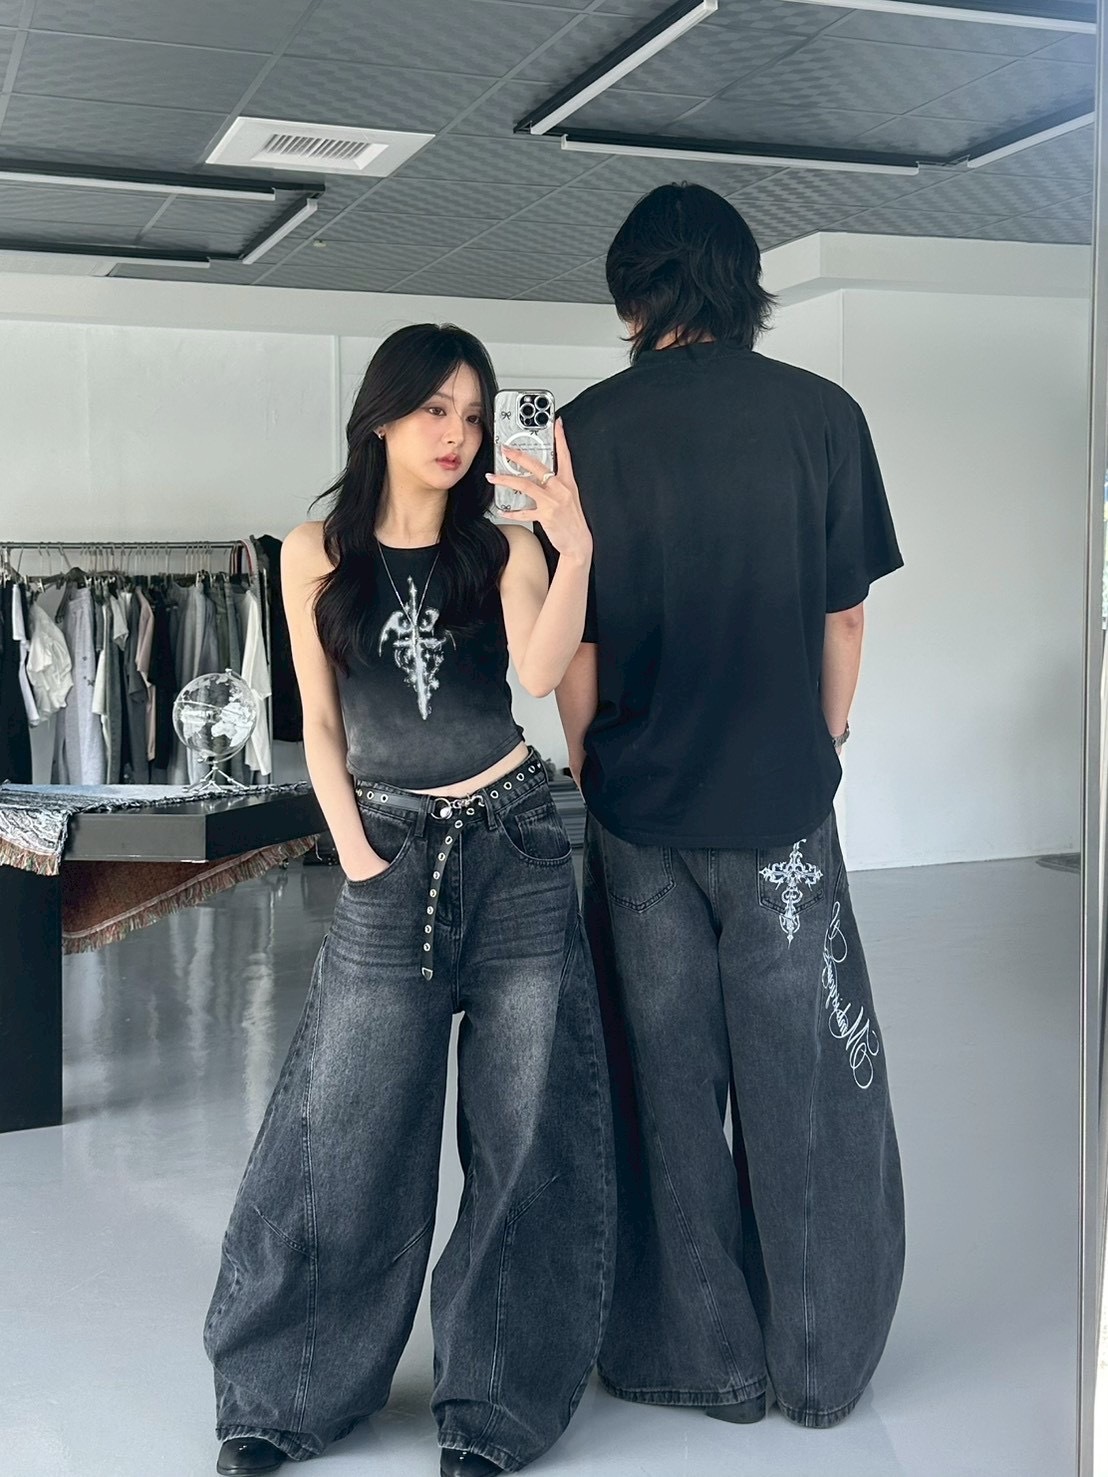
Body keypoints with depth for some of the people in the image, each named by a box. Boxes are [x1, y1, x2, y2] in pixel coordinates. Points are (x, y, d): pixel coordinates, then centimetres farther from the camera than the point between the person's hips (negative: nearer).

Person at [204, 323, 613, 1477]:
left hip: (515, 850, 1)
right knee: (345, 1140, 1)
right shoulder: (316, 556, 3)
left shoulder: (503, 550, 3)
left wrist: (575, 549, -27)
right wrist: (355, 856, -3)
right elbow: (321, 723, 5)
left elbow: (541, 671, -15)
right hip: (392, 860, -1)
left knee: (521, 1134, 4)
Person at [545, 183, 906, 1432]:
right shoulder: (822, 413, -4)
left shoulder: (591, 429, -5)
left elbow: (571, 638, -3)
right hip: (781, 802, 0)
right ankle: (821, 1363, 22)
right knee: (802, 1084, 11)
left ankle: (705, 1357, 24)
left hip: (640, 805, 0)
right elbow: (844, 618, 0)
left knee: (667, 1085, 12)